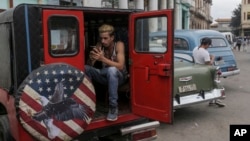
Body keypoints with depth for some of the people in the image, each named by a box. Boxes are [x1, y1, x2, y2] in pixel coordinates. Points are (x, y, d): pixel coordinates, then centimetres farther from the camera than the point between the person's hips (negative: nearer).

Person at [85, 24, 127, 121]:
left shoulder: (119, 45, -18)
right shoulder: (99, 45, -7)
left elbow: (120, 66, -29)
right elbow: (89, 65, -8)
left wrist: (103, 59, -40)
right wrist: (91, 58, -32)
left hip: (118, 76, -4)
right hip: (105, 76, 4)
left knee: (111, 70, -39)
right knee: (85, 68, -19)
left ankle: (113, 106, -31)